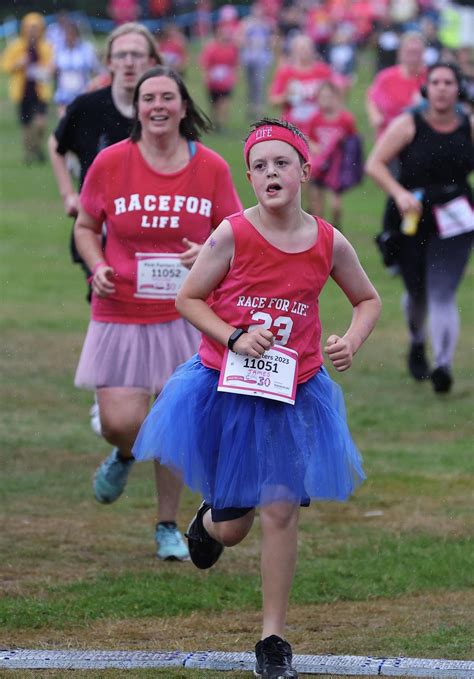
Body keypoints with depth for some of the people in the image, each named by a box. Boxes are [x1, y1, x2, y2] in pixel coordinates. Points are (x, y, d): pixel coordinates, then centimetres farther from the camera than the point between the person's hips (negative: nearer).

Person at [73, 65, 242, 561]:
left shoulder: (211, 167, -3)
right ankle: (123, 455, 30)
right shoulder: (110, 163, -5)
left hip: (186, 315, 1)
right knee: (120, 422, -9)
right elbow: (85, 227, 8)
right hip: (121, 315, -1)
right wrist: (97, 267, -11)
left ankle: (168, 527, 23)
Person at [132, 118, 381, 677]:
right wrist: (234, 337, -19)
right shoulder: (232, 235, -14)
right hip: (227, 388, -1)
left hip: (293, 392, 1)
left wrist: (351, 341, -9)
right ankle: (208, 520, 47)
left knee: (280, 511, -3)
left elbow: (368, 300, 10)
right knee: (232, 528, 7)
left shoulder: (329, 244, -7)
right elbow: (187, 299, -5)